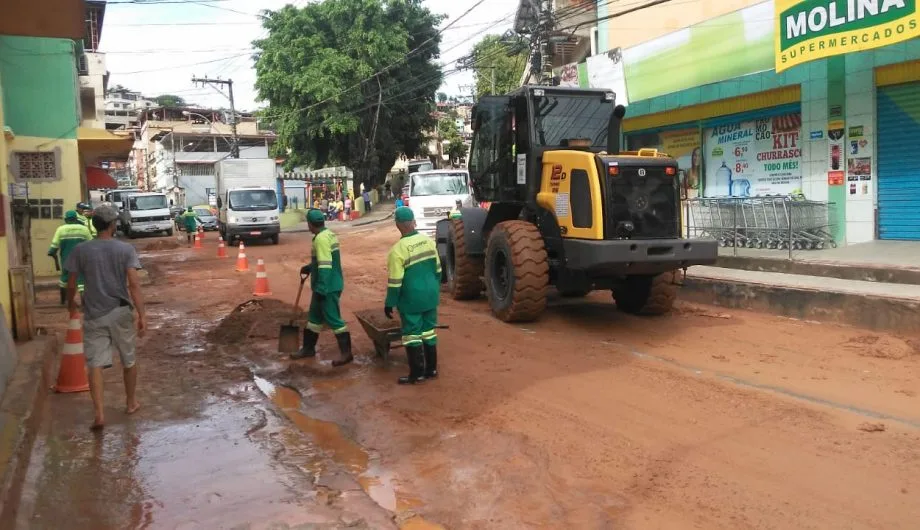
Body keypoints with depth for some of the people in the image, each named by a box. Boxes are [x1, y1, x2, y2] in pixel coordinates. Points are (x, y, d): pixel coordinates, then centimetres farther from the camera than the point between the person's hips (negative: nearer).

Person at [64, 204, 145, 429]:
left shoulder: (80, 250, -2)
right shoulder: (125, 249, -7)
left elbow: (71, 284, 3)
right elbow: (134, 285, -15)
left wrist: (71, 303, 23)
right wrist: (142, 315, -14)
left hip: (93, 314, 1)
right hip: (121, 312, 0)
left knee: (95, 363, 2)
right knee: (129, 359, 16)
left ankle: (99, 413, -9)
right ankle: (131, 403, 30)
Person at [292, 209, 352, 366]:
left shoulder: (321, 239, -20)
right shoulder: (329, 235, 11)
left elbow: (325, 266, -26)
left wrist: (321, 289, -25)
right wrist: (309, 268, 27)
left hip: (327, 287, -11)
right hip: (328, 285, 11)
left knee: (332, 319, -5)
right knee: (315, 316, 18)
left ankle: (346, 353, 0)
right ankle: (308, 348, 30)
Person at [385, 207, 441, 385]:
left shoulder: (398, 249, -19)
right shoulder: (428, 241, 0)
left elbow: (395, 281, -17)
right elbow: (437, 269, 9)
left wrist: (389, 304, -6)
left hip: (411, 299, -6)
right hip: (430, 295, 6)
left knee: (412, 335, 5)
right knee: (429, 331, 15)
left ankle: (417, 374, 11)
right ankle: (431, 369, 24)